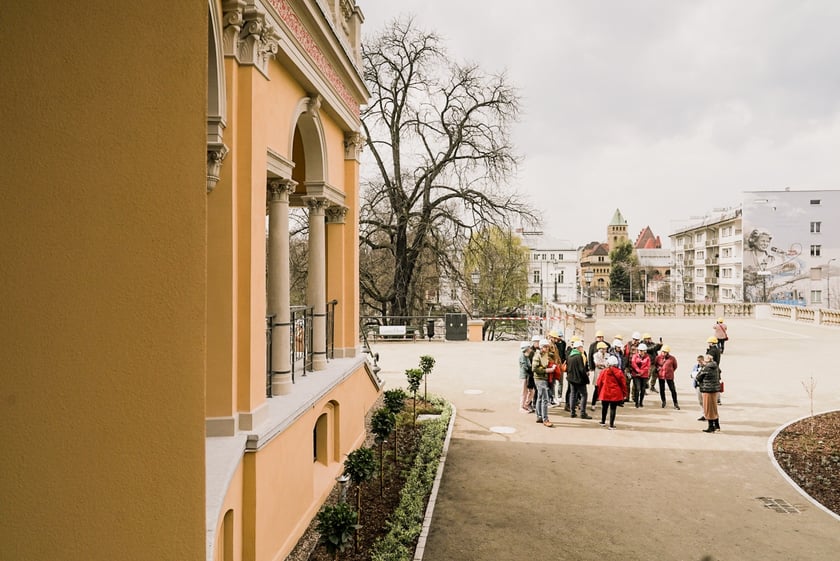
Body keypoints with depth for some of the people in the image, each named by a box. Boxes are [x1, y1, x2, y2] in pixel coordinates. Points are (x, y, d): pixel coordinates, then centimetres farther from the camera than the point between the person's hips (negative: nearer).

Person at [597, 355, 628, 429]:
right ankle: (611, 425, 4)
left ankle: (603, 422, 32)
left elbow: (599, 383, 1)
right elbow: (623, 383, -2)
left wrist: (599, 392, 15)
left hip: (605, 393, 1)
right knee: (613, 409, 3)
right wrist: (624, 393, 11)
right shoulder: (619, 372, -7)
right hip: (615, 394, -1)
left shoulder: (604, 371, -5)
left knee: (604, 407, 18)